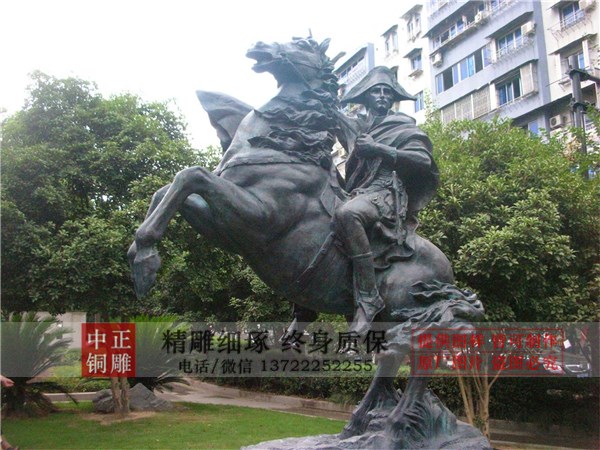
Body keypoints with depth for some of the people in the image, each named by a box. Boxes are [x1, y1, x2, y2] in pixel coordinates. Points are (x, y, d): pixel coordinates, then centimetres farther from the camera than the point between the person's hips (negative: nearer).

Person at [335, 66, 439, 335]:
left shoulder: (403, 125, 12)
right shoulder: (355, 127, 25)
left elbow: (423, 159, -3)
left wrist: (378, 148, -9)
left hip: (386, 194, -6)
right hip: (355, 195, 6)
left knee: (347, 214, -38)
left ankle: (369, 299, -34)